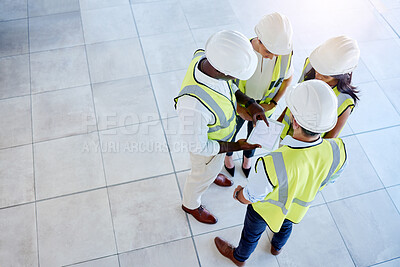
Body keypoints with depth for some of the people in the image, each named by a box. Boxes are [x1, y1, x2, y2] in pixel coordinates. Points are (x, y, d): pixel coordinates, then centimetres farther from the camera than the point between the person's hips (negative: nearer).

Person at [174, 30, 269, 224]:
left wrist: (250, 103, -14)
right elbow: (197, 146, -31)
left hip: (220, 128, 6)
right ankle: (191, 204, 60)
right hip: (207, 144, -6)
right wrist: (237, 147, -21)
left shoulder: (205, 57, -28)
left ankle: (211, 172, 74)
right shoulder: (194, 104, -50)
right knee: (204, 174, 27)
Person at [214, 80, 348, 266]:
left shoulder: (275, 165, -49)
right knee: (285, 225, 38)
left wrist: (238, 193, -4)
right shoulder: (336, 152, -34)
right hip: (299, 206, 4)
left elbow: (249, 197, -28)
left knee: (251, 233, 29)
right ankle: (277, 246, 71)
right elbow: (329, 179, -9)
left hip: (266, 207, -4)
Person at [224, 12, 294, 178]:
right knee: (232, 132, 28)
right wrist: (240, 109, -22)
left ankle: (247, 158, 64)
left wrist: (273, 104, -13)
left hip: (264, 108, 2)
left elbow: (287, 78, -7)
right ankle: (228, 155, 64)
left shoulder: (285, 53, -29)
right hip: (238, 106, -2)